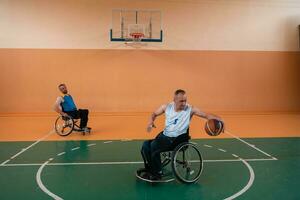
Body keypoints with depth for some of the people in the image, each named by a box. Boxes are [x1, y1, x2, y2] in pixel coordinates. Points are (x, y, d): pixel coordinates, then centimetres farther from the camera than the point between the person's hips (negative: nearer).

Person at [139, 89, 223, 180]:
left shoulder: (190, 109, -10)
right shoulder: (167, 107, 1)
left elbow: (207, 115, -12)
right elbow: (154, 114, 16)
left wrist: (219, 120, -29)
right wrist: (151, 122, -5)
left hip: (177, 138, -5)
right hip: (165, 135, 5)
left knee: (154, 146, -23)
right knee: (145, 145, -7)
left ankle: (157, 173, -3)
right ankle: (149, 167, 18)